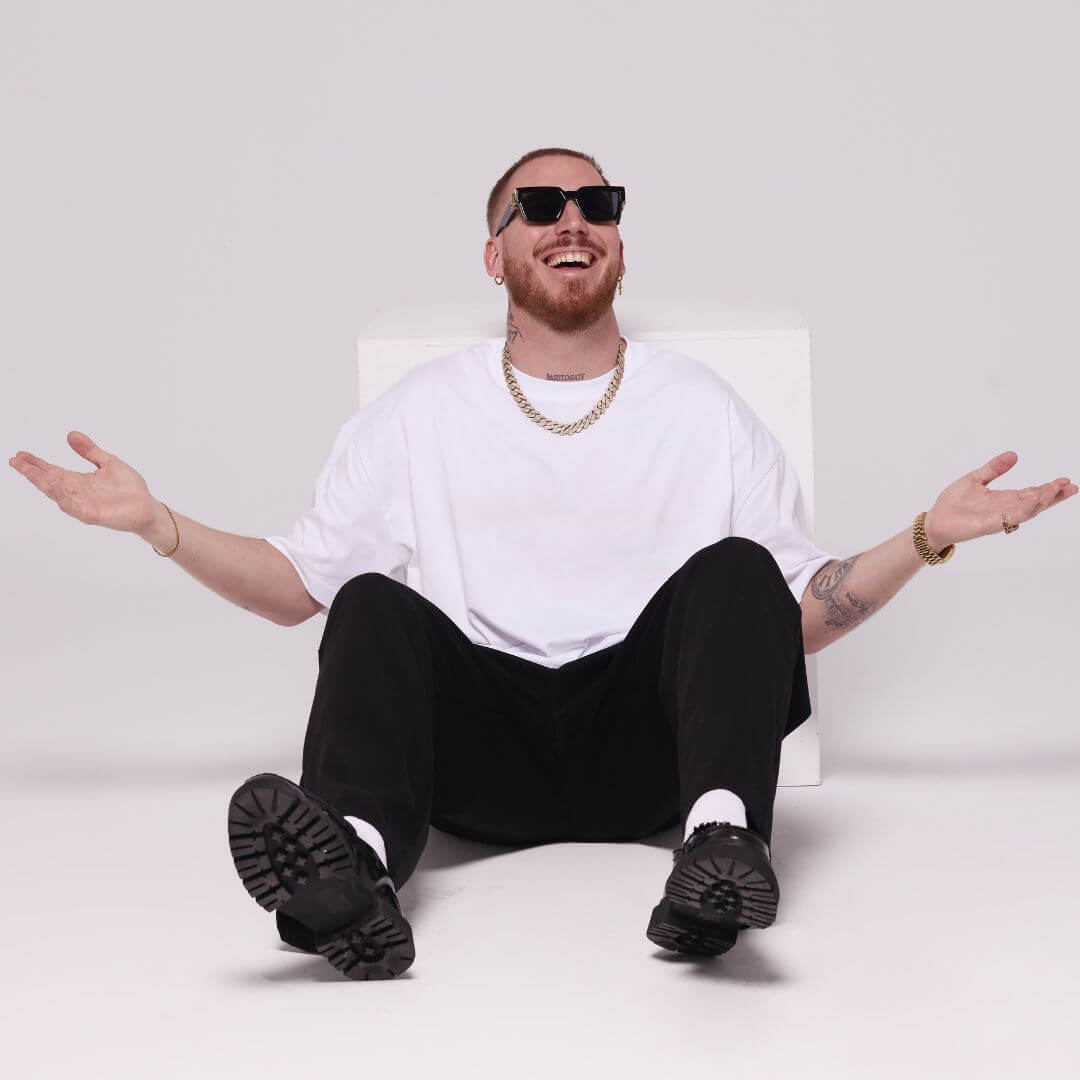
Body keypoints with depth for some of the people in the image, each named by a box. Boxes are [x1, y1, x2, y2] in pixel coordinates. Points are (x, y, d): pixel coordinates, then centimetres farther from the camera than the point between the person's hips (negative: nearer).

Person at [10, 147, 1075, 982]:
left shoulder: (704, 407, 18)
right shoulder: (419, 412, 18)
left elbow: (801, 611, 15)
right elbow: (296, 583, 16)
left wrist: (928, 535, 1)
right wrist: (156, 524, 2)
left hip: (647, 735, 0)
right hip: (482, 738, 0)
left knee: (733, 567, -24)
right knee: (374, 604, -26)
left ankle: (721, 840, -49)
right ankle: (356, 867, -54)